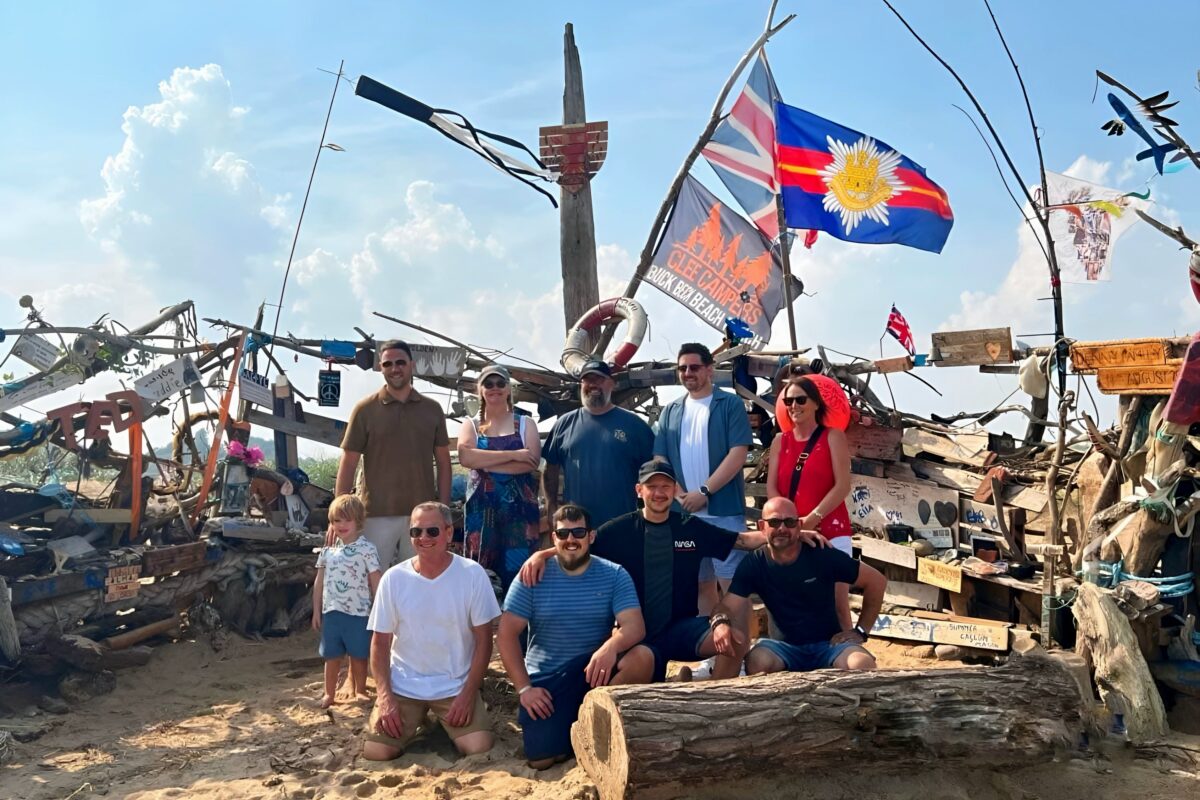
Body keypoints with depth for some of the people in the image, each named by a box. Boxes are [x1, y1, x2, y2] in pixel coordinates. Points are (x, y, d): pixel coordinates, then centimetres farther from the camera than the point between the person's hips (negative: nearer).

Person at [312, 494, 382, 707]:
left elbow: (375, 583, -5)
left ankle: (360, 691, 27)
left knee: (358, 656, 9)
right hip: (331, 612, 3)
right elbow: (319, 582, 11)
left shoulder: (366, 549, -7)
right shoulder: (328, 550, 5)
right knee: (331, 656, 11)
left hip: (358, 613, -3)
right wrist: (316, 610, 10)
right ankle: (329, 693, 25)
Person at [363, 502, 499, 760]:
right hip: (402, 686, 1)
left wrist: (468, 694, -13)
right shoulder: (393, 578, -5)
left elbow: (483, 640, -5)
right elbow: (380, 643, -1)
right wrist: (384, 697, -13)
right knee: (376, 753, -16)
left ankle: (446, 725, 14)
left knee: (479, 749, -20)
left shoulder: (473, 574, -9)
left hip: (456, 686, -1)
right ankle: (415, 721, 17)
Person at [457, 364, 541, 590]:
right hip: (482, 508, 1)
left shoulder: (525, 424, 10)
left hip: (519, 507, -1)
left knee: (517, 570, -3)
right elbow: (465, 456, -9)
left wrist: (484, 463, -9)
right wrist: (513, 455, -14)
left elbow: (532, 461, -7)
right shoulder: (470, 425, 12)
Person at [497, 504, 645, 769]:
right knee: (541, 759, -16)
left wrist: (610, 647, -40)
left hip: (592, 672, 1)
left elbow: (634, 627, -18)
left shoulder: (614, 575, -5)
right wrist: (523, 688, -13)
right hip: (545, 680, 0)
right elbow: (507, 635, -5)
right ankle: (571, 723, 19)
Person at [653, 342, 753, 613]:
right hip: (683, 512, 4)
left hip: (724, 510, -4)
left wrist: (703, 492, -14)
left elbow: (738, 454, -9)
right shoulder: (671, 411, 14)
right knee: (700, 584, 12)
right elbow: (660, 459, 9)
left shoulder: (731, 404, 1)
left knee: (732, 582, -4)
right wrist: (681, 496, -6)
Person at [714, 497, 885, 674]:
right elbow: (728, 606, -12)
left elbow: (877, 581, -2)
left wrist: (860, 631, -3)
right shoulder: (753, 565, -5)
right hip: (786, 646, 1)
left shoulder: (822, 556, -11)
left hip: (829, 643, -1)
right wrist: (720, 622, -36)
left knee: (862, 665, -33)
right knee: (756, 662, -32)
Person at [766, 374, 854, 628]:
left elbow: (842, 486, -7)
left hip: (830, 531, -3)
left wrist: (812, 518, -15)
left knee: (837, 604, -3)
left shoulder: (832, 437, 2)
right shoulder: (780, 441, 12)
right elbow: (771, 488, 5)